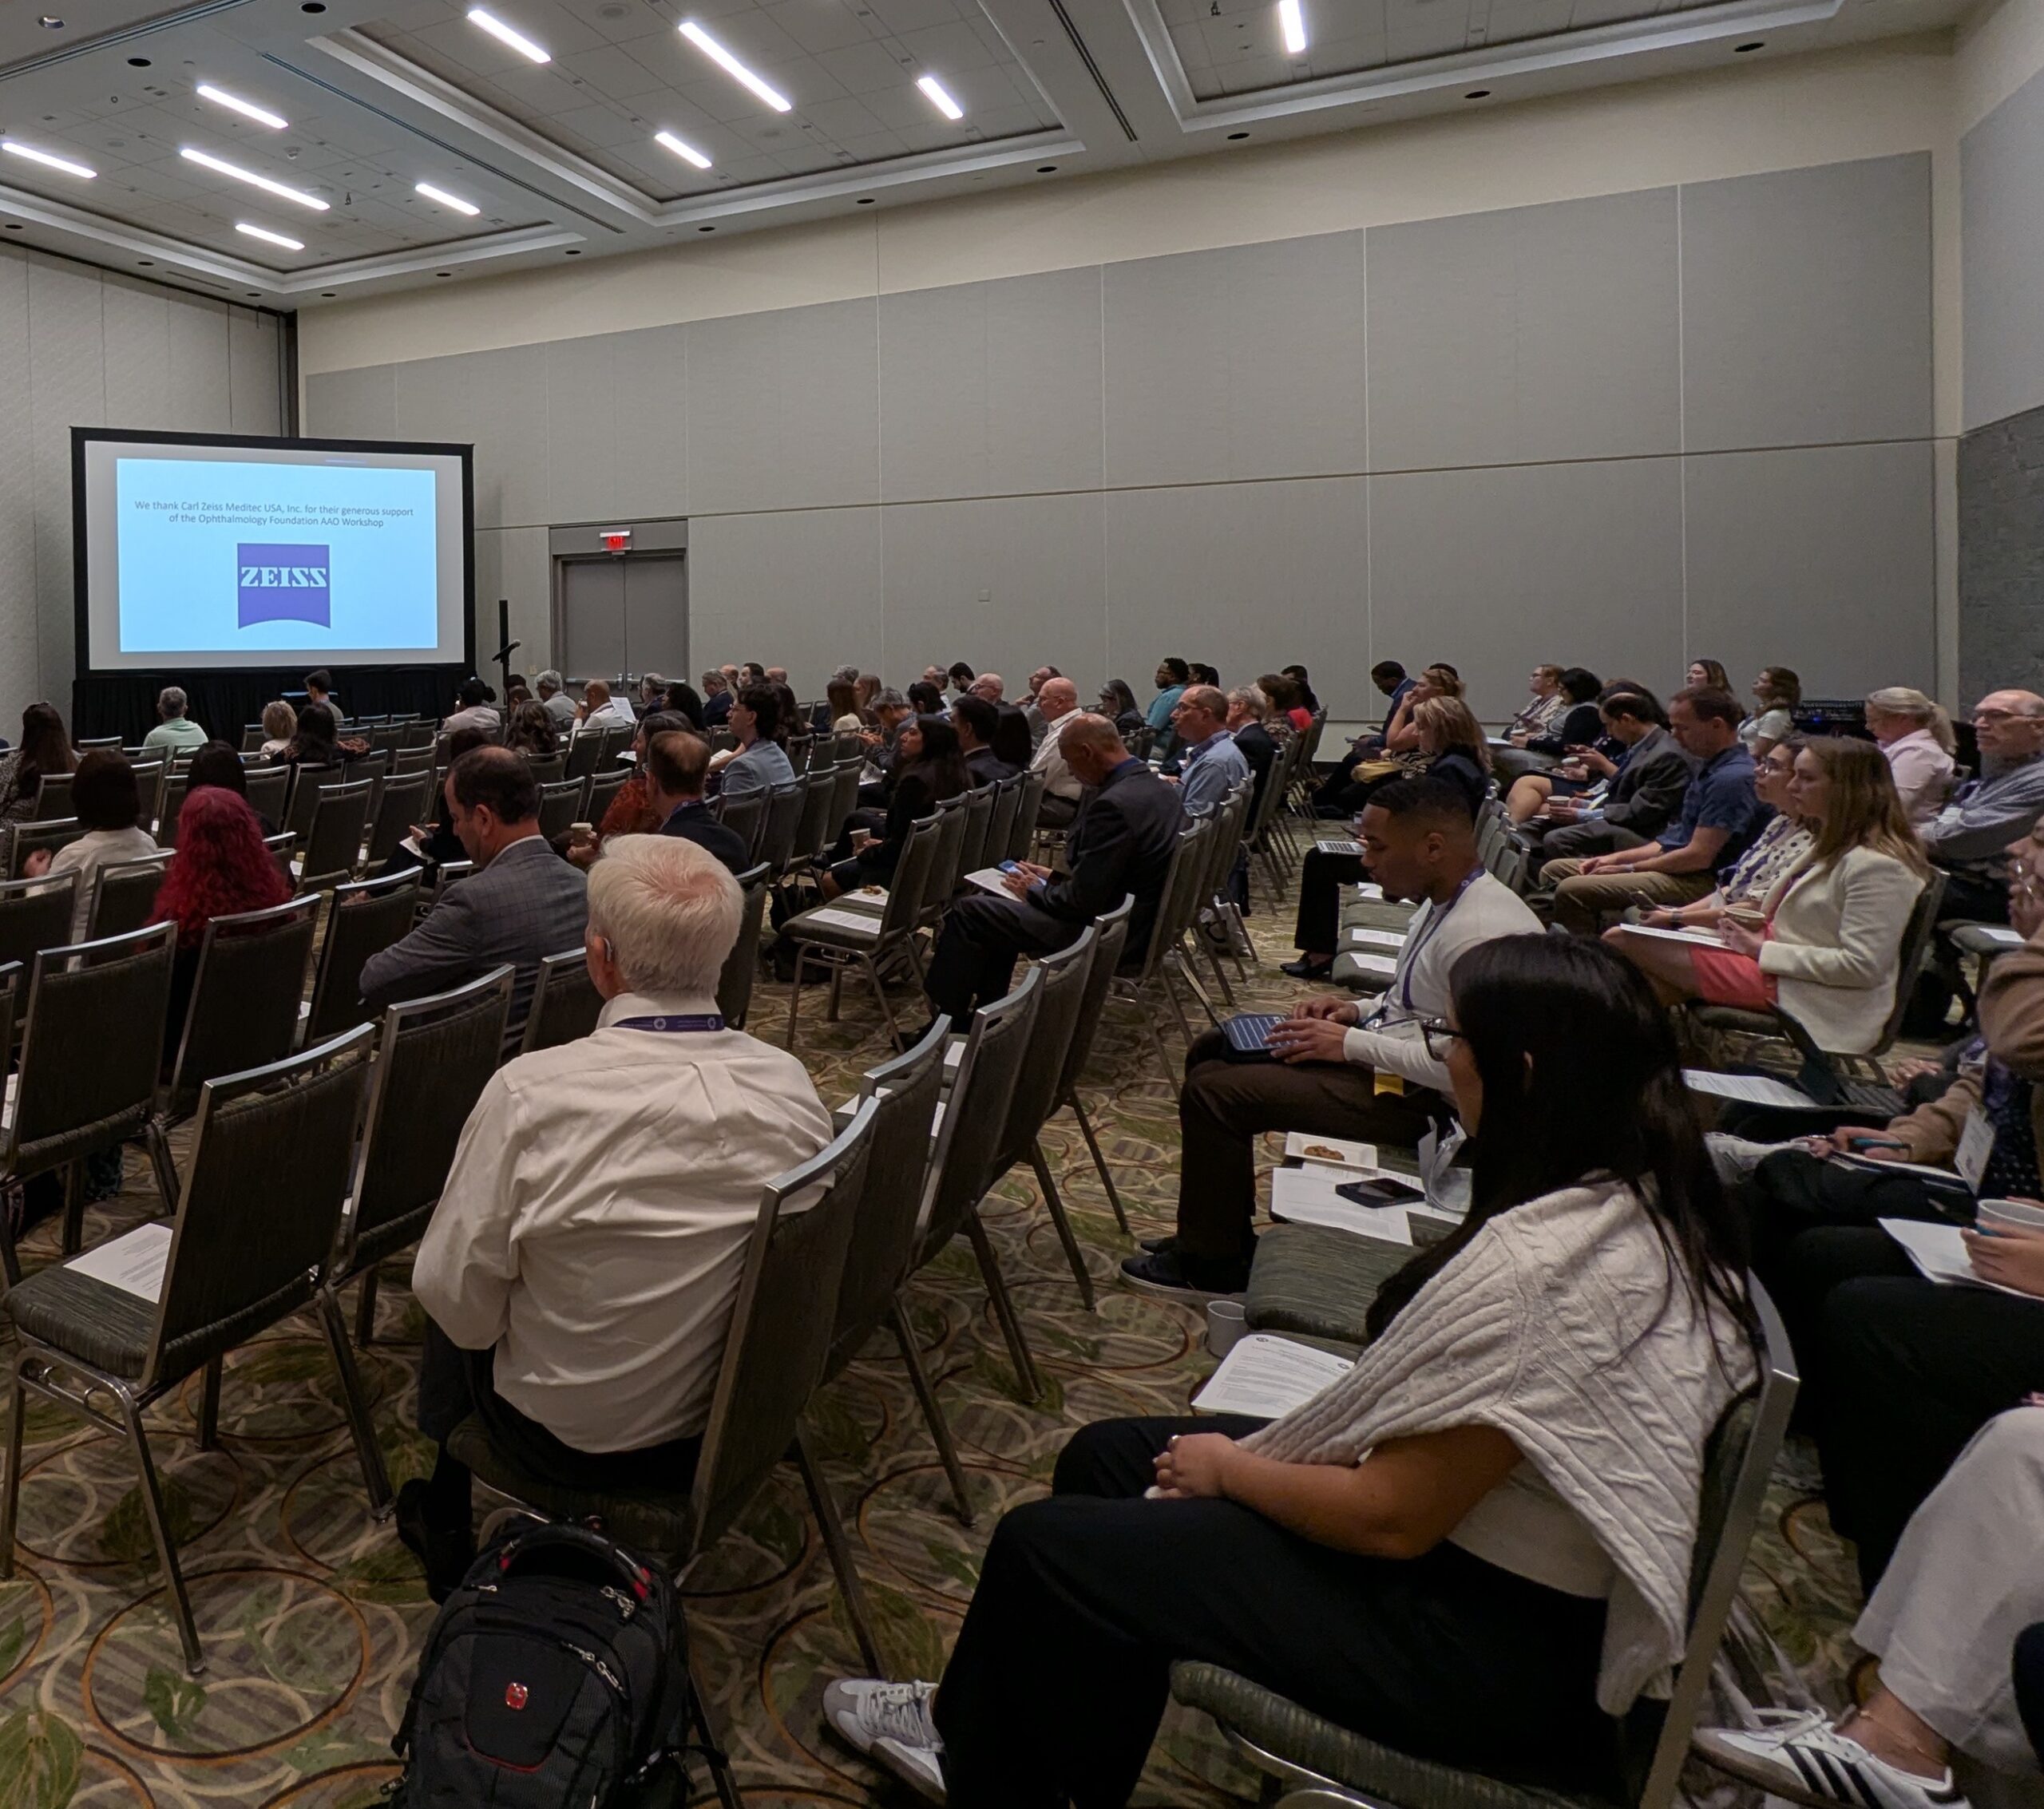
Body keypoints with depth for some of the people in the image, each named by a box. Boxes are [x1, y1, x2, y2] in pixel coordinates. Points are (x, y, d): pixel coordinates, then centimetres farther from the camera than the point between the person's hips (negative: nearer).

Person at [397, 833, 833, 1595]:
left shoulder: (532, 1091, -29)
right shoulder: (792, 1087, -16)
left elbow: (455, 1295, -18)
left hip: (567, 1435, -4)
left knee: (454, 1312, 27)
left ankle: (445, 1533, 48)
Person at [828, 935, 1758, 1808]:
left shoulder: (1540, 1269, -32)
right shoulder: (1651, 1201, -3)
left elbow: (1390, 1519, -25)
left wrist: (1230, 1468, -7)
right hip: (1519, 1565, 9)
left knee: (1043, 1543, -2)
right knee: (1105, 1457, 12)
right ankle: (983, 1725, 33)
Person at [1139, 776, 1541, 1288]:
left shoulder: (1483, 933, -26)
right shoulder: (1443, 900, 6)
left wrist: (1352, 1044, -21)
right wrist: (1358, 1011, 2)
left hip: (1417, 1098, -11)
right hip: (1384, 1054, 11)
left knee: (1213, 1091, -14)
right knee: (1212, 1051, 12)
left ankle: (1212, 1262, 6)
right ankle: (1222, 1229, 22)